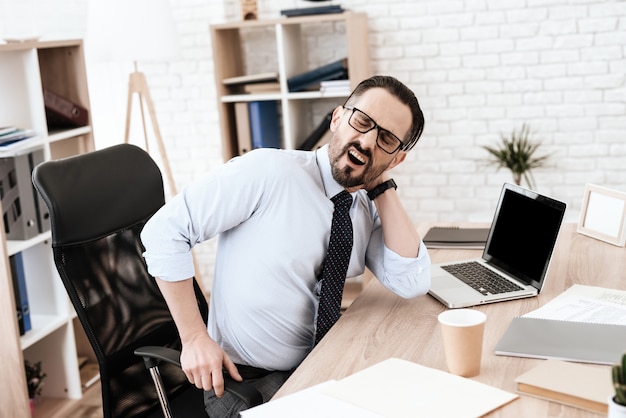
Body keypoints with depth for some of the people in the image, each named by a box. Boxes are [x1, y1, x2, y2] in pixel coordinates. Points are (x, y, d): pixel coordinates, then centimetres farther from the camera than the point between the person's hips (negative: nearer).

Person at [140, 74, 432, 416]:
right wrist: (194, 338, -18)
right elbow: (164, 230, -16)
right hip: (246, 379, -6)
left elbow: (412, 284, -9)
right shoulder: (269, 171, -18)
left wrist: (382, 187, -11)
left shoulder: (370, 208, 2)